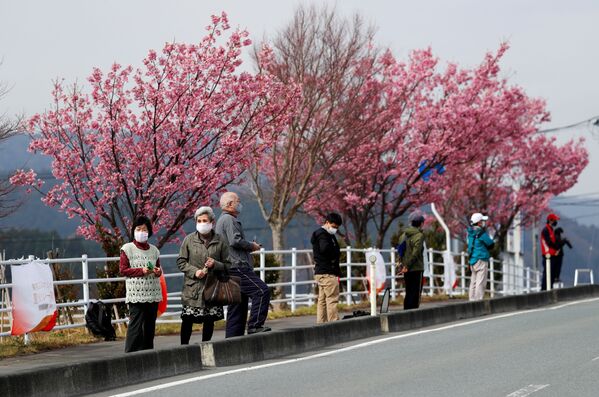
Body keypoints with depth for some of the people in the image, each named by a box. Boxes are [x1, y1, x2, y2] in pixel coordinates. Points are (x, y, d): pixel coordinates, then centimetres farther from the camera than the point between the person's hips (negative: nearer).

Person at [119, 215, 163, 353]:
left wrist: (158, 271, -1)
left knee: (150, 326, 7)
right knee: (136, 325, -12)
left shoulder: (154, 250, 14)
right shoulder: (127, 249, 0)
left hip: (153, 293, 5)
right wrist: (141, 271, -15)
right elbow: (123, 269, -4)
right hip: (136, 294, -5)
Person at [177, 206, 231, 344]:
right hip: (192, 287, -1)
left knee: (209, 320, 4)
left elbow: (228, 265, 7)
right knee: (187, 319, -3)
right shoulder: (189, 240, 2)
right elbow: (181, 262, 5)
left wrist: (215, 265, -13)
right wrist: (194, 271, -11)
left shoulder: (220, 241, 2)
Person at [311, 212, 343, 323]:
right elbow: (325, 248, -28)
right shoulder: (323, 234, -11)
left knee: (322, 300, 11)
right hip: (327, 273, -10)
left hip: (320, 272, 10)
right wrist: (336, 254, -13)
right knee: (332, 299, -10)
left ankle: (321, 323, 13)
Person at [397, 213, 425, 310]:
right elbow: (415, 253, -18)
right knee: (416, 293, -3)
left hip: (406, 270, 7)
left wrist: (404, 265, 8)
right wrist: (408, 266, -15)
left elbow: (400, 251, 10)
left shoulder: (403, 235, 11)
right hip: (416, 269, -7)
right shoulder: (419, 235, -11)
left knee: (408, 293, 13)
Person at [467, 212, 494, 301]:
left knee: (473, 283, 12)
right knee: (481, 283, -8)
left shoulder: (471, 232, 10)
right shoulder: (481, 233, -15)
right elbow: (491, 244, -8)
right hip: (481, 260, -9)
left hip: (472, 261, 9)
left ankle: (472, 300, 13)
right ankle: (478, 300, -11)